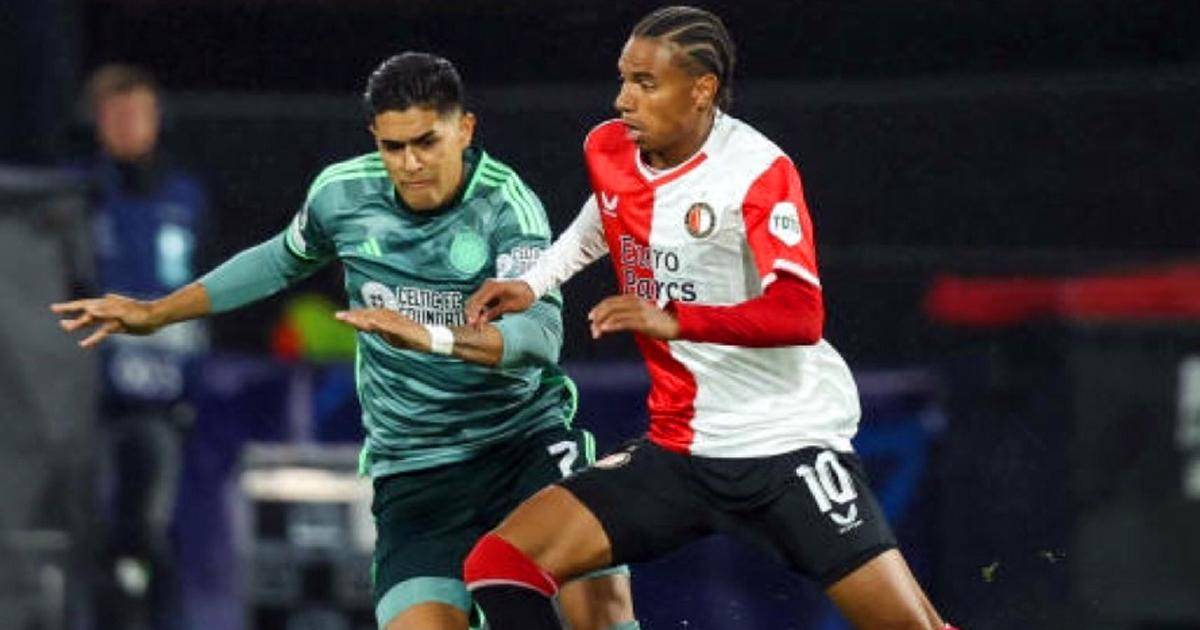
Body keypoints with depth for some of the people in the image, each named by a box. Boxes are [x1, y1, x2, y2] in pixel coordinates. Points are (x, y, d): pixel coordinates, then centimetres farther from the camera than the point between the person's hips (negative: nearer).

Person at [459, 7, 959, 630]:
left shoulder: (758, 171, -16)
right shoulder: (607, 151, 3)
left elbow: (801, 316, -28)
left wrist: (673, 321, -38)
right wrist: (531, 283, 16)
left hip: (787, 442, -5)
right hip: (676, 452, 5)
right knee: (498, 566, -10)